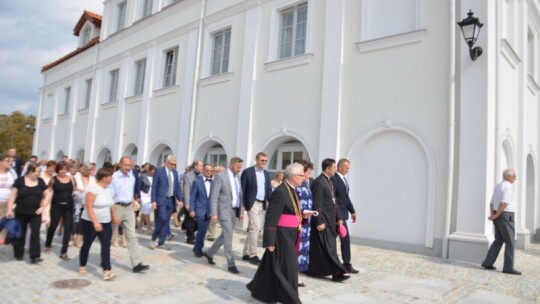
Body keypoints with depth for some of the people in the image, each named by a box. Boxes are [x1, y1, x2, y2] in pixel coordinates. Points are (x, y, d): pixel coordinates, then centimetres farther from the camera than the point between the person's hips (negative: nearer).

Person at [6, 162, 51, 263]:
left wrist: (42, 207, -3)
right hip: (21, 213, -1)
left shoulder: (40, 181, 1)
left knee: (35, 233, -7)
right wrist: (9, 209, -11)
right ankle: (18, 254, 29)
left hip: (35, 213, 1)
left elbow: (47, 195, 7)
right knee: (20, 234, 12)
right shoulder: (20, 180, -7)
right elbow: (13, 195, -5)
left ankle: (34, 256, -5)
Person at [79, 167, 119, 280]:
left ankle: (106, 271, -9)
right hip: (90, 222, -6)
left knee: (106, 246, -5)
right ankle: (82, 267, 32)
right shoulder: (93, 187, -18)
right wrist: (95, 222, -31)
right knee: (87, 245, 11)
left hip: (106, 223, 6)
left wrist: (114, 216, 17)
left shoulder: (108, 189, 6)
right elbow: (88, 207, -25)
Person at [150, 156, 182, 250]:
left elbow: (177, 187, 13)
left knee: (166, 222, 7)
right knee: (162, 219, -15)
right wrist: (153, 201, -12)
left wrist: (180, 199, 4)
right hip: (161, 199, -5)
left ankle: (161, 243, 15)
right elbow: (154, 187, -7)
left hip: (171, 200, 5)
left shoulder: (175, 172, 11)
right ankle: (153, 238, 8)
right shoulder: (159, 171, -5)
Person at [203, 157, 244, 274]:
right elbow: (214, 196, -13)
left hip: (234, 211, 8)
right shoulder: (221, 176, -10)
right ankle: (231, 264, 1)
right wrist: (214, 213, -18)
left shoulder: (237, 178, 12)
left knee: (225, 235, 15)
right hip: (224, 210, -7)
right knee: (228, 236, -7)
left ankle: (209, 253, 32)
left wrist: (241, 211, 12)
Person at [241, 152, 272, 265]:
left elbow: (269, 189, 13)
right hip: (252, 203, -7)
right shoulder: (248, 172, -6)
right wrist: (243, 204, -12)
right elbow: (242, 189, -7)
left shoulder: (266, 174, 13)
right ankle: (253, 255, -1)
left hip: (262, 204, 7)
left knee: (252, 229, 12)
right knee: (256, 228, -10)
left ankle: (246, 254, 21)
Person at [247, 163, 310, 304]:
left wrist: (302, 214, 6)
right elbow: (271, 218, -22)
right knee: (288, 266, 0)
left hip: (289, 235, 10)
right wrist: (269, 241, -22)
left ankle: (261, 290, 33)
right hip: (282, 235, -10)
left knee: (274, 265, 18)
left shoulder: (291, 190, 9)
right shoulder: (280, 192, -20)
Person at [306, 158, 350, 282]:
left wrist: (337, 218, 16)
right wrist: (320, 222, -21)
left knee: (320, 247, 13)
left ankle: (315, 270, 22)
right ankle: (337, 272, -4)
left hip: (330, 220, 9)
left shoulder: (329, 181, 14)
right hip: (323, 220, -9)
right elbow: (317, 205, -18)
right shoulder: (319, 182, -15)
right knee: (328, 247, -6)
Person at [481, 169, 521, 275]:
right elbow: (503, 204, -23)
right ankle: (508, 267, 2)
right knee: (510, 242, -1)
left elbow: (492, 203, 13)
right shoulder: (508, 187, -14)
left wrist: (492, 215, 0)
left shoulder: (497, 186, 15)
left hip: (498, 217, 9)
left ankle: (488, 262, 10)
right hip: (505, 217, -9)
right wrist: (496, 216, -12)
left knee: (498, 240, 13)